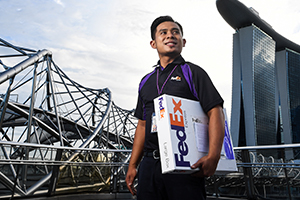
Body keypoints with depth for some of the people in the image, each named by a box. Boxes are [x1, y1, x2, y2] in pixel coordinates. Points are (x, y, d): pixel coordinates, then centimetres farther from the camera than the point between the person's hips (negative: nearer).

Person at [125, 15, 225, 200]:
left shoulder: (193, 72, 3)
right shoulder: (146, 81, 18)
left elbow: (216, 112, -7)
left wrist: (213, 157, -20)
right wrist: (133, 166, 14)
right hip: (150, 164, 5)